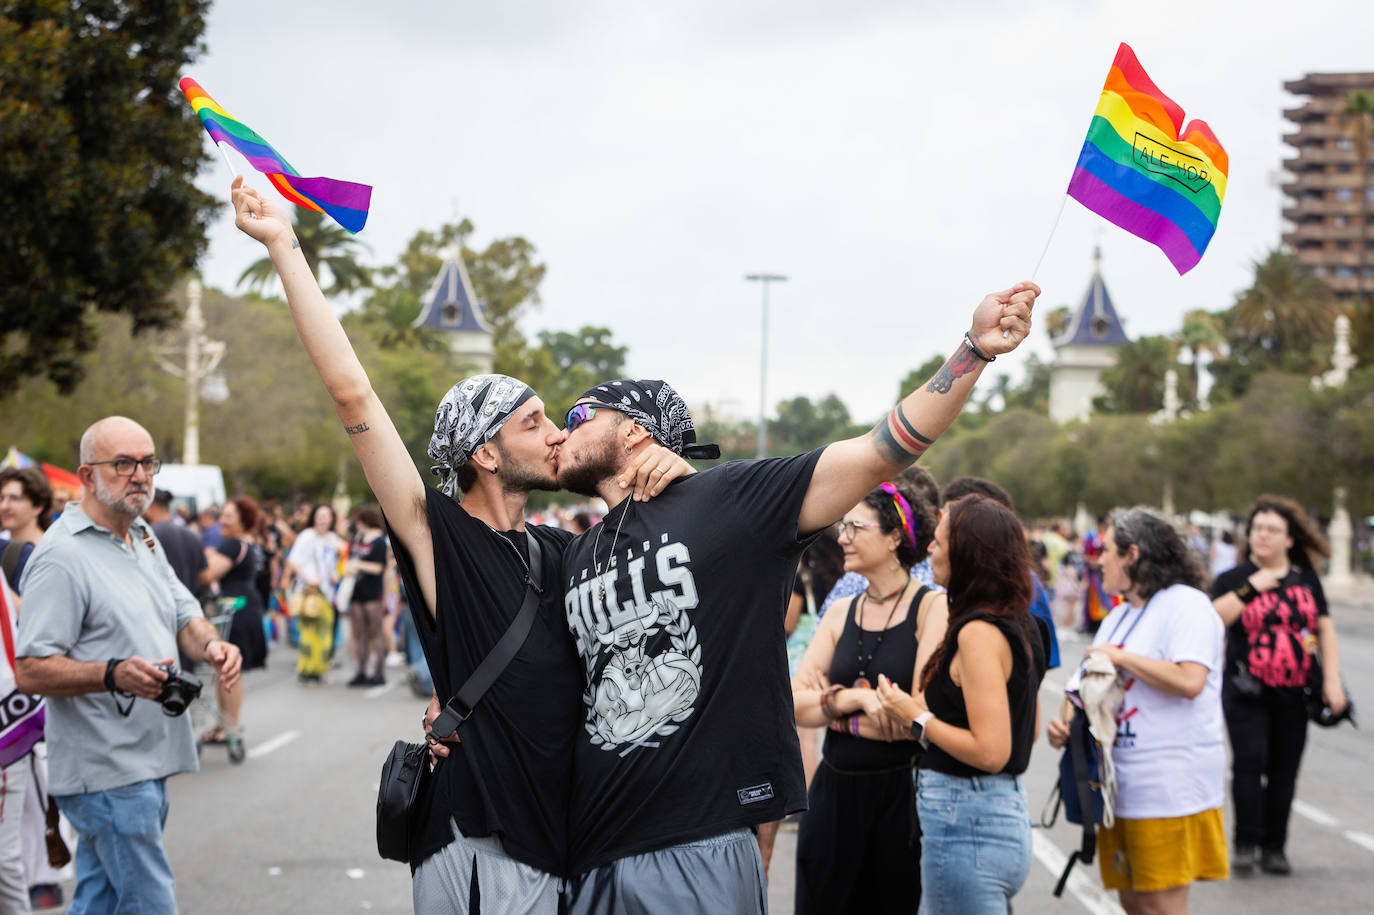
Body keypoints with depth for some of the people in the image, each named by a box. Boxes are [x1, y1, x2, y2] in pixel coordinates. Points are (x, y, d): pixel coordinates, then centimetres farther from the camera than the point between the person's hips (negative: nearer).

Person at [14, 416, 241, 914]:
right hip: (107, 773, -9)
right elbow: (31, 671, -17)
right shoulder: (61, 556, -14)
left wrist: (211, 645, -5)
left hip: (148, 762, 9)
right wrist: (114, 675, -30)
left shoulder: (145, 538, 15)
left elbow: (183, 617, 19)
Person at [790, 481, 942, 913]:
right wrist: (856, 699, -17)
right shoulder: (841, 613, 8)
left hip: (902, 795, -5)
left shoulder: (932, 607, -7)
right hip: (835, 792, 5)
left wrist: (830, 705, -8)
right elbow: (794, 705, 1)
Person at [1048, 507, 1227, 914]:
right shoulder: (1117, 615, 19)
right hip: (1120, 783, 9)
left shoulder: (1184, 603, -9)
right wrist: (1066, 721, 0)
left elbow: (1190, 681, -23)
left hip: (1169, 785, -9)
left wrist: (1120, 657, -14)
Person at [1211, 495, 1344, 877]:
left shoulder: (1306, 579, 10)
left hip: (1294, 694, 2)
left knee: (1284, 771, 4)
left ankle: (1274, 847, 14)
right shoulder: (1233, 579, 3)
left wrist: (1332, 680, 2)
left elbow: (1325, 630, 11)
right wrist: (1250, 588, -18)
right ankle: (1245, 845, -5)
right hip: (1247, 693, -2)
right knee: (1249, 763, -13)